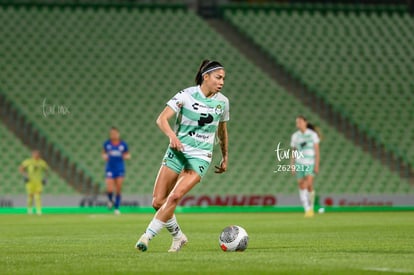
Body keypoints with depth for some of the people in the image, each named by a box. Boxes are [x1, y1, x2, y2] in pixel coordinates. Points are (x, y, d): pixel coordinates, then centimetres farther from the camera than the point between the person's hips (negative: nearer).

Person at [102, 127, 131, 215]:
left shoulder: (123, 144, 0)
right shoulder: (107, 144, 1)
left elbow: (128, 155, 11)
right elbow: (103, 153, 16)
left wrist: (126, 156, -11)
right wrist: (104, 156, -6)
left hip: (120, 169, 0)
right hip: (110, 169, 0)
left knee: (118, 190, 0)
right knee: (110, 190, -12)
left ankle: (117, 208, 14)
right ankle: (110, 200, 22)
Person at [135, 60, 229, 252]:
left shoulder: (222, 102, 3)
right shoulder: (186, 95, -9)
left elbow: (222, 131, 21)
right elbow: (161, 119, -18)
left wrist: (225, 157, 28)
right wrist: (172, 135, -37)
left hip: (201, 156, 1)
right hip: (178, 150, 0)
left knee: (175, 196, -22)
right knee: (158, 202, -4)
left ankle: (147, 236, -16)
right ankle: (178, 236, 19)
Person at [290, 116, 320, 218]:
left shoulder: (313, 134, -4)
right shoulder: (295, 136, 6)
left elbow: (317, 150, -4)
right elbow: (293, 152, 9)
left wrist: (317, 165, -11)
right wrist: (292, 166, 3)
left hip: (310, 163, -3)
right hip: (299, 164, 3)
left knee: (309, 185, -17)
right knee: (302, 187, -3)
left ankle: (311, 207, 7)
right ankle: (307, 210, 5)